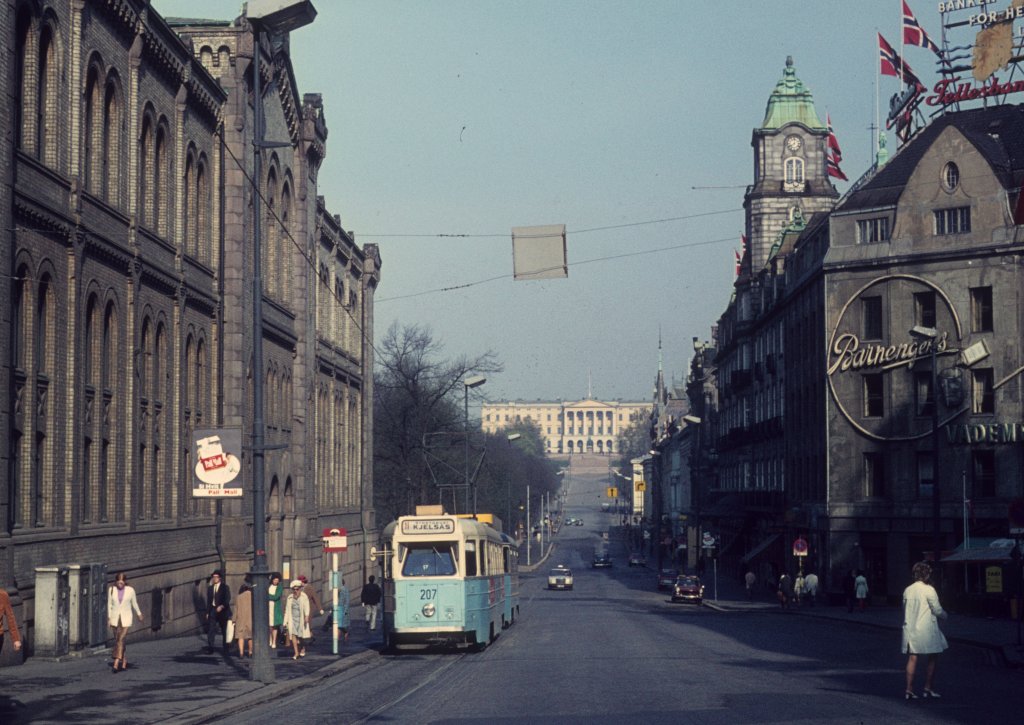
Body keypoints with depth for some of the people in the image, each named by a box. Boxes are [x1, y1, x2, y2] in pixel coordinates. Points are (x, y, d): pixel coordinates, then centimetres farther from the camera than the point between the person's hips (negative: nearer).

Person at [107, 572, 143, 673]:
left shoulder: (130, 590, -4)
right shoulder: (111, 590, -1)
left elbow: (134, 603, 9)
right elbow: (109, 604, 5)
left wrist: (139, 614, 20)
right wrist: (109, 618, 1)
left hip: (126, 618, -2)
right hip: (115, 618, 3)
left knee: (121, 640, -13)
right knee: (117, 640, 9)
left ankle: (116, 664, -19)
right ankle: (123, 661, 27)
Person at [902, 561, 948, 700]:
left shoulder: (907, 590, 6)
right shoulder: (928, 590, -10)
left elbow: (905, 610, 10)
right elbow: (937, 610, -7)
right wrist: (944, 615, 12)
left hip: (910, 628, 5)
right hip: (926, 629, -5)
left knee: (912, 659, 5)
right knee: (932, 658, 9)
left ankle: (909, 690, 0)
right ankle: (927, 689, 9)